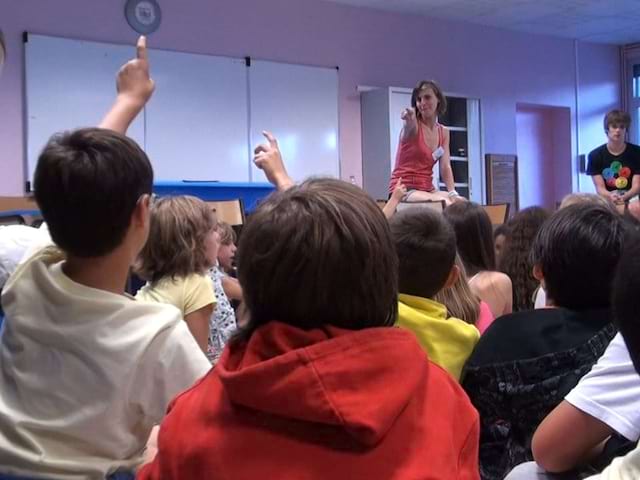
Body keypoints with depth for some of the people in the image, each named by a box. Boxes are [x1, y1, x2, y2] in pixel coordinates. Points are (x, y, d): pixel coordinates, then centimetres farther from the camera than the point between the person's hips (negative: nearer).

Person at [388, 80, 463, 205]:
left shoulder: (444, 132, 9)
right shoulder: (413, 126, -9)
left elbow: (445, 167, 0)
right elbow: (410, 129, -35)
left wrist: (453, 193, -16)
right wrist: (409, 123, -60)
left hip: (427, 189, 6)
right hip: (404, 190, -6)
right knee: (444, 203, -30)